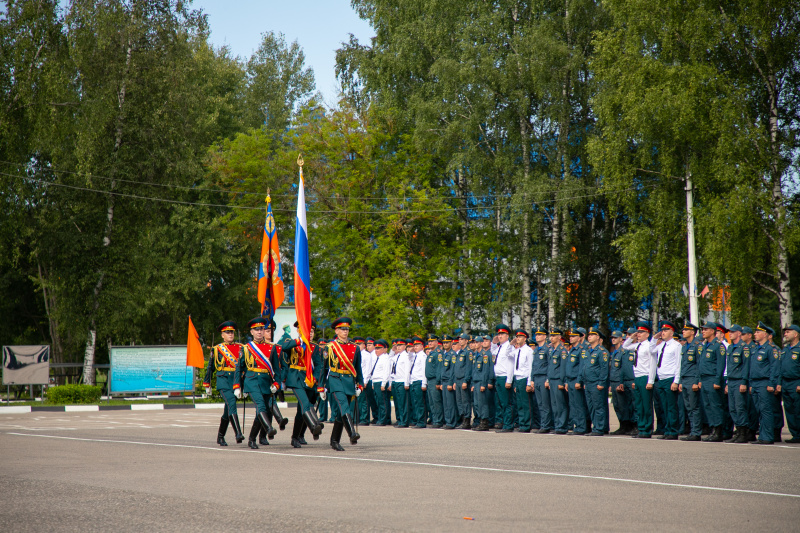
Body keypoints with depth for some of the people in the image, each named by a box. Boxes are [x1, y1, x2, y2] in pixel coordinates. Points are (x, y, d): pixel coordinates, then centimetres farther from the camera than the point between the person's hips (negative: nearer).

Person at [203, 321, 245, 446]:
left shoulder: (239, 348, 10)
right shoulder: (217, 349, 6)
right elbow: (210, 367, 15)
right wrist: (207, 384, 19)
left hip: (236, 380, 3)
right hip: (223, 380, -3)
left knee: (228, 410, 9)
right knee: (231, 404, -22)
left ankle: (220, 436, 24)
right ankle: (238, 434, -31)